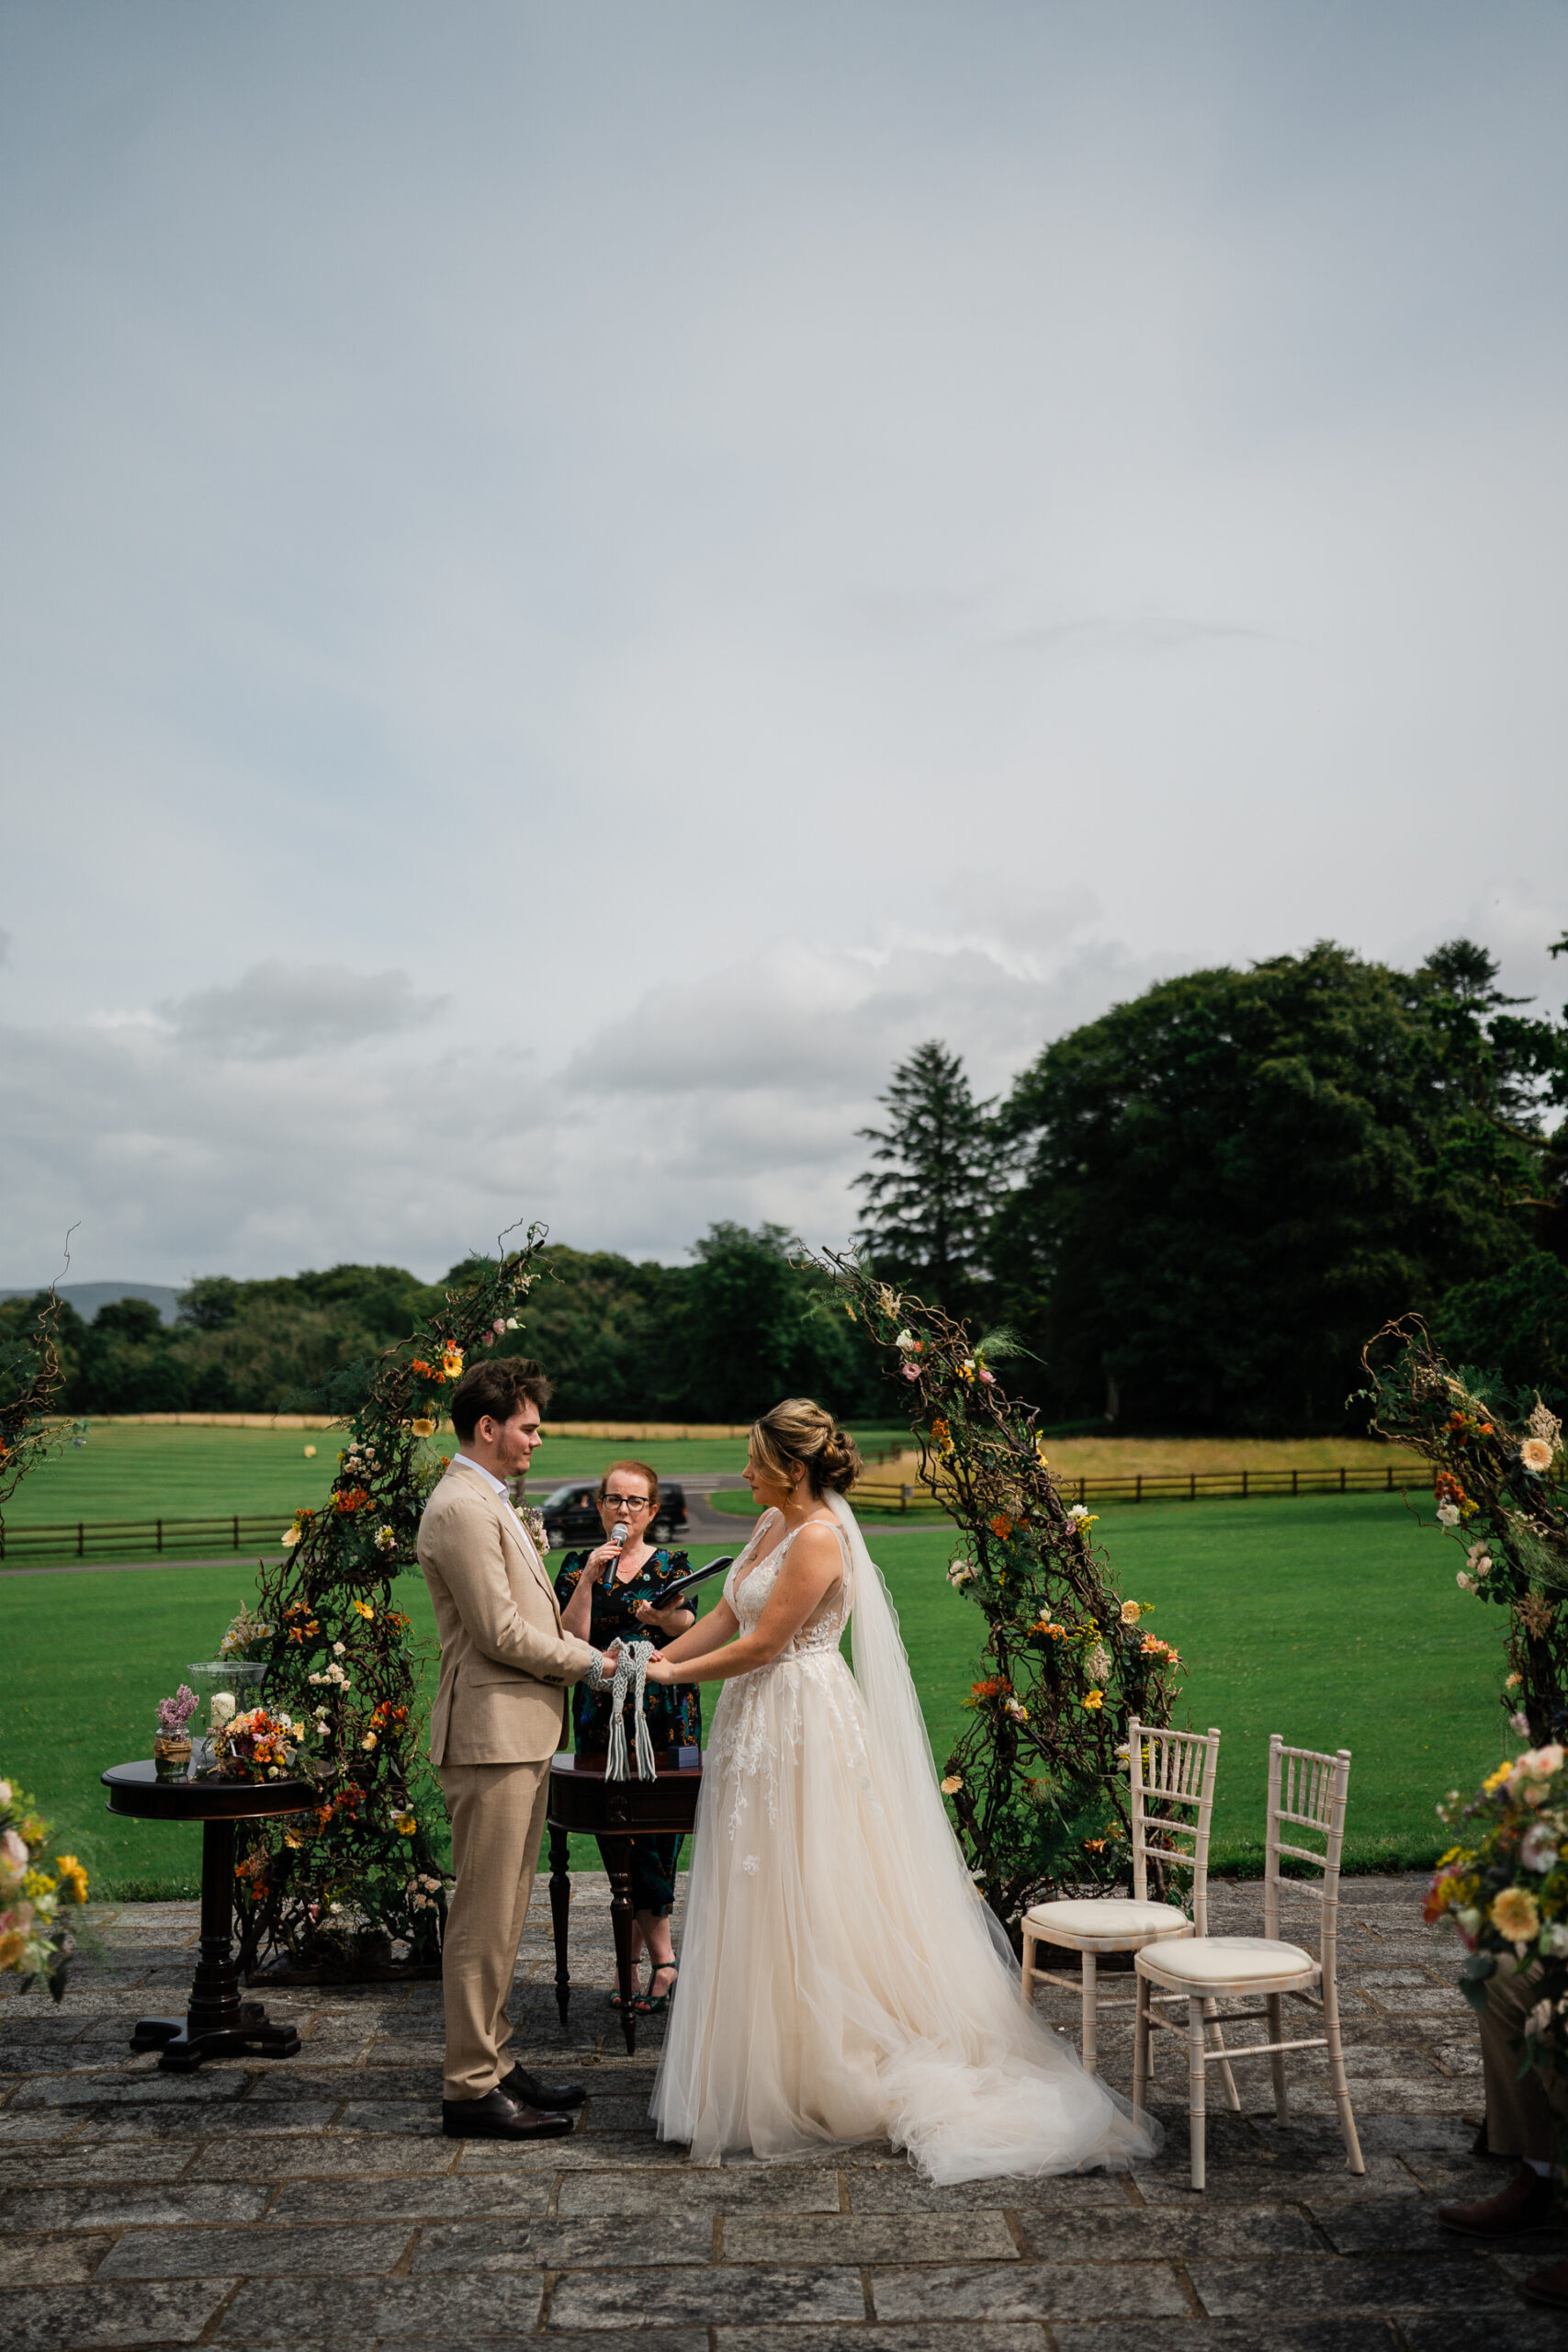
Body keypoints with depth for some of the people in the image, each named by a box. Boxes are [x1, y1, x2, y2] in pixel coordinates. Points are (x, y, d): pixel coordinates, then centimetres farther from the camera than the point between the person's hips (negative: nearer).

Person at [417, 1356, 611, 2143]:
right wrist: (586, 1660, -8)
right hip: (492, 1733, -10)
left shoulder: (488, 1504, 18)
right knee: (484, 1918, -3)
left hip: (518, 1734, 10)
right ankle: (470, 2088, 5)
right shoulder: (461, 1509, -16)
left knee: (501, 1914, 16)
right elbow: (500, 1633, -19)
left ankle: (494, 2063, 25)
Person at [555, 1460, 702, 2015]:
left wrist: (666, 1616, -22)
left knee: (656, 1829, -4)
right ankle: (661, 1960, 10)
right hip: (601, 1716, 1)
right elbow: (570, 1641, -5)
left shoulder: (673, 1565, 6)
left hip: (666, 1715, -1)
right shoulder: (578, 1565, 7)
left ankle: (637, 1959, 8)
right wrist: (589, 1578, -13)